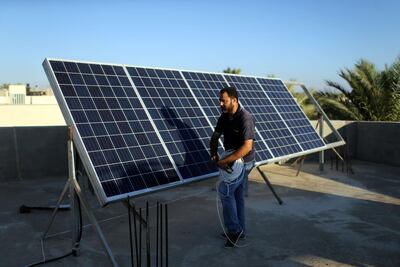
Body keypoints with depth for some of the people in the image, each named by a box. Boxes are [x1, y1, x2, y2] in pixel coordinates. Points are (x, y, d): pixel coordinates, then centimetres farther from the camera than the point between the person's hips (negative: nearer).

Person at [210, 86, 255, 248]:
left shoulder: (245, 118, -25)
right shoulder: (224, 116, 1)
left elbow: (247, 147, -32)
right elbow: (215, 137, 8)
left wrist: (224, 161, -31)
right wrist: (213, 154, -10)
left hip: (243, 161, -8)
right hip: (233, 160, 8)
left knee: (225, 191, -9)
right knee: (237, 193, 14)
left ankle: (234, 230, 4)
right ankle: (239, 230, 27)